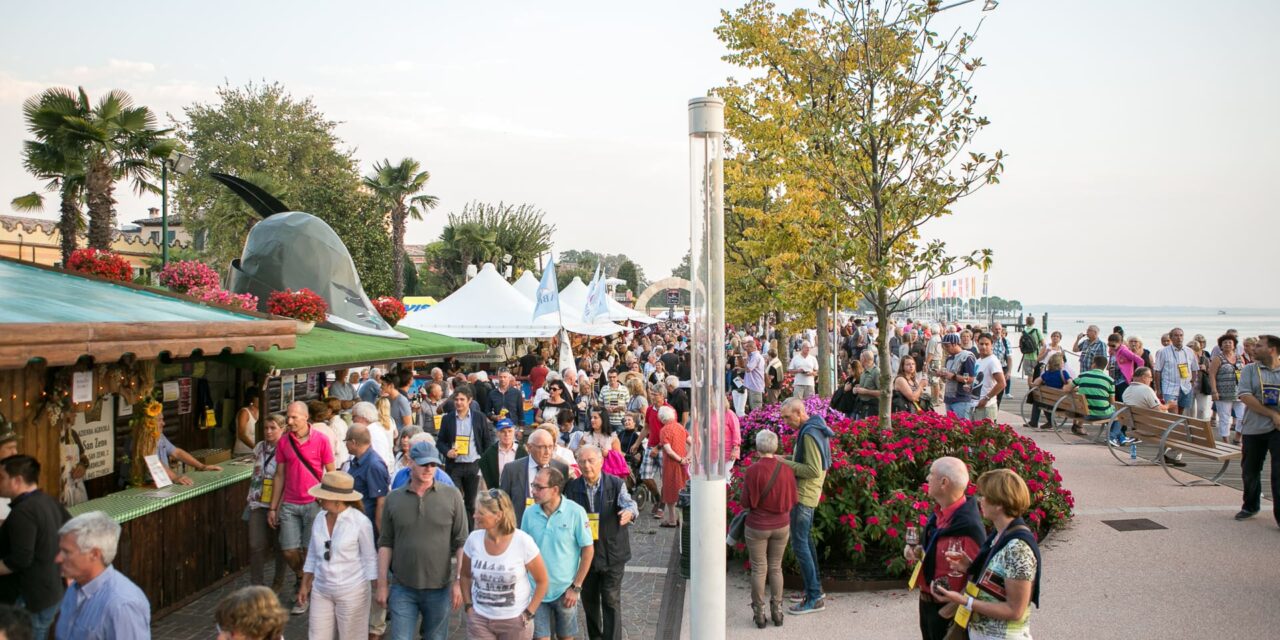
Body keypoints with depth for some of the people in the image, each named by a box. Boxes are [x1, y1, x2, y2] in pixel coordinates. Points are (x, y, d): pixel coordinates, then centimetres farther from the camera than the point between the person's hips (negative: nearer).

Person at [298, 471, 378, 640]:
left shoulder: (361, 522, -16)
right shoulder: (320, 518, 0)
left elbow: (370, 559, -10)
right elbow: (313, 555, 11)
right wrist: (304, 585, 13)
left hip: (352, 592, -5)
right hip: (321, 591, 5)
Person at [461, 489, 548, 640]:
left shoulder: (523, 542, -16)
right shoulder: (474, 539, -8)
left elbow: (542, 581, -6)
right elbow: (464, 575, 10)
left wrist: (529, 613, -8)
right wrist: (468, 606, 2)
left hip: (515, 621, -2)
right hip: (479, 619, 2)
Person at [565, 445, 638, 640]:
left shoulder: (616, 484, -6)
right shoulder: (572, 487, 0)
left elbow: (628, 502, -21)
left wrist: (630, 512, -44)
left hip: (612, 553, -3)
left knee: (611, 601, 0)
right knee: (589, 600, 15)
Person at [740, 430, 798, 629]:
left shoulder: (753, 470, -19)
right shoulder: (786, 469, -6)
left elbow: (746, 502, -14)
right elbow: (794, 500, 1)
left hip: (758, 527, -3)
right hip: (782, 526, 3)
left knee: (759, 569, 9)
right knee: (776, 567, 16)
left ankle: (759, 613, 15)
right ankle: (777, 611, 20)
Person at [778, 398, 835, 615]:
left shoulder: (809, 434, -21)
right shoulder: (814, 428, 11)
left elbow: (814, 471, -25)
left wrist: (787, 464, -19)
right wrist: (789, 460, 7)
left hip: (804, 494, -11)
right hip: (807, 493, 11)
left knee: (799, 543, -7)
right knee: (806, 539, 18)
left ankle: (814, 598, -3)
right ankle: (814, 588, 27)